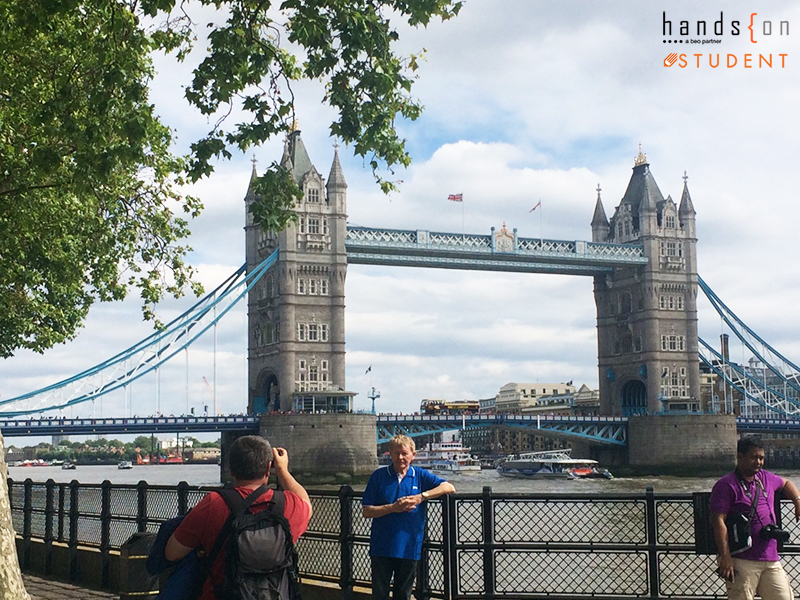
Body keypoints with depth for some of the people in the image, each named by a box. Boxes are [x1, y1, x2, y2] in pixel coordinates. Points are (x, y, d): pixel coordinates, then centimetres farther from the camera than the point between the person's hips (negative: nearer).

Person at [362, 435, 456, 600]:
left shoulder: (420, 476, 4)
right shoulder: (379, 476, 1)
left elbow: (449, 487, -8)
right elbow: (366, 511, -3)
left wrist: (421, 496, -18)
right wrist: (393, 508, -16)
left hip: (409, 547, 1)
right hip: (381, 547, -1)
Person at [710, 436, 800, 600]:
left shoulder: (766, 478, 16)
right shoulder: (726, 485, -6)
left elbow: (785, 483, 40)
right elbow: (718, 521, -14)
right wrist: (725, 557, -20)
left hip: (771, 560, 7)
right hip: (742, 561, -7)